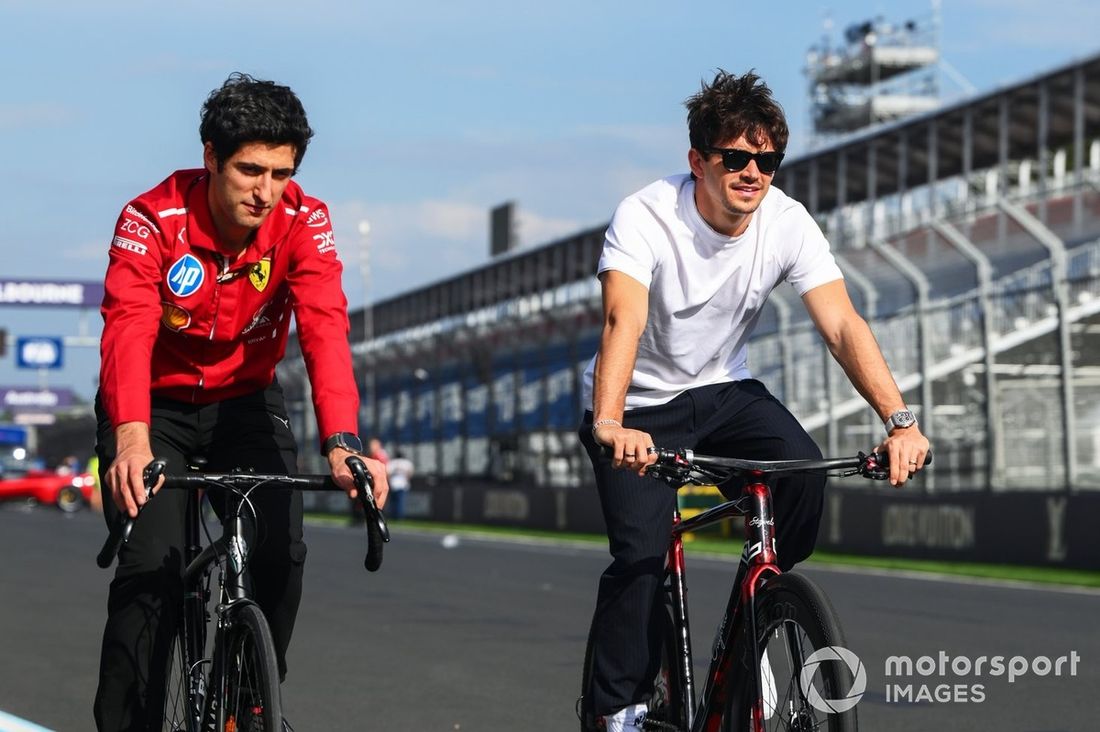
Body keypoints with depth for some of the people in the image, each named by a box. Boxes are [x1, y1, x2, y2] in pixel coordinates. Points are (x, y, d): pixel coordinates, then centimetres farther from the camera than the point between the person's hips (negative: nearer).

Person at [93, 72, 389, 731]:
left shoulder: (304, 221, -20)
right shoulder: (153, 220, -25)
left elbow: (325, 329, -33)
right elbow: (129, 330, -38)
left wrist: (342, 443, -48)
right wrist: (132, 439, -56)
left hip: (246, 401, 2)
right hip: (157, 404, -2)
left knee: (281, 554, -17)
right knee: (151, 565, -19)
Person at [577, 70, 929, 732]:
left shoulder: (788, 223, -15)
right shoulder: (646, 216, -25)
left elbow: (843, 324, -22)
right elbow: (624, 321, -38)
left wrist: (900, 420, -36)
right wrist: (610, 425, -55)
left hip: (723, 390, 3)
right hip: (640, 406, -3)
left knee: (805, 472, -24)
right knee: (641, 552, -20)